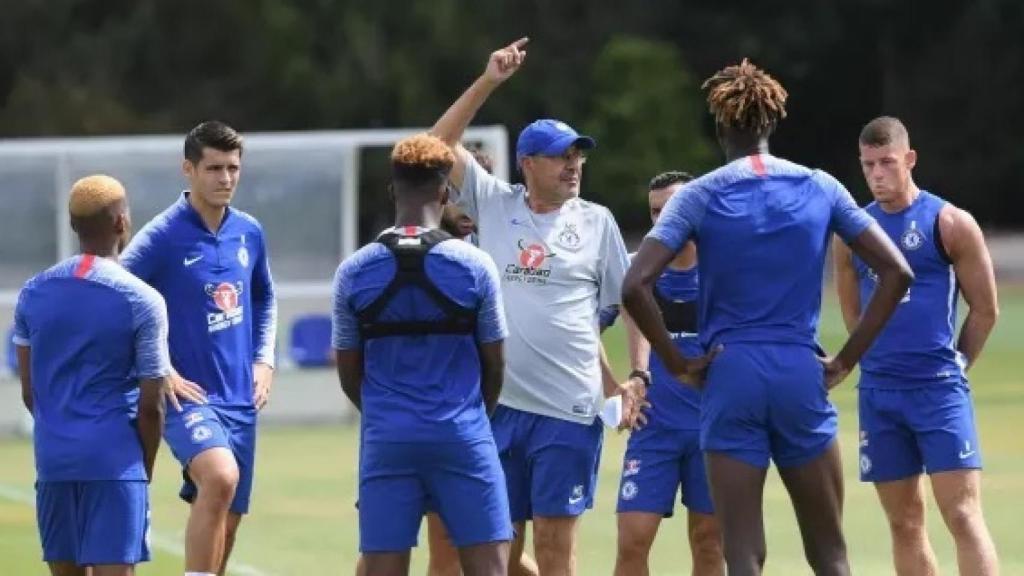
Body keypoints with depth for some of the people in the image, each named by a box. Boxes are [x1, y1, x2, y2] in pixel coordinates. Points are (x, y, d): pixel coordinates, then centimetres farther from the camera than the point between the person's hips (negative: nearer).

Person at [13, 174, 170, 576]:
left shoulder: (33, 294, 7)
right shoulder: (142, 302, -7)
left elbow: (29, 392, 12)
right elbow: (150, 404, -5)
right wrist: (146, 466, 9)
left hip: (52, 457, 5)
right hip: (115, 461, -5)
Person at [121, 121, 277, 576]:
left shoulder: (249, 233, 9)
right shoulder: (162, 236, -10)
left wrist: (264, 360, 13)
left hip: (240, 399, 6)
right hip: (189, 396, -6)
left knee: (223, 526, 9)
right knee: (220, 476, -32)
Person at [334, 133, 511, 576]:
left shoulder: (354, 272, 1)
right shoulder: (474, 266, -3)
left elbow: (349, 375, 7)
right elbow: (495, 365, 5)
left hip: (385, 440, 2)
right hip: (462, 438, -1)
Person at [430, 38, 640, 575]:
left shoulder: (597, 222, 5)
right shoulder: (494, 204, 7)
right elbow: (439, 146, 3)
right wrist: (487, 82, -3)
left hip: (568, 409, -2)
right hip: (498, 403, 2)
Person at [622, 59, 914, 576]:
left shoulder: (699, 196, -1)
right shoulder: (820, 189, 5)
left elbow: (635, 286, -11)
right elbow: (896, 272, 3)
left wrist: (677, 364, -2)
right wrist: (847, 360, 5)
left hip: (731, 376, -1)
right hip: (801, 373, 1)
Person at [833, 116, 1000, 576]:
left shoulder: (949, 224, -4)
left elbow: (985, 310, 2)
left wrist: (954, 365, 6)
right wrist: (882, 359, 13)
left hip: (938, 388, -5)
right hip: (877, 393, 5)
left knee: (963, 515, -12)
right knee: (904, 523, 8)